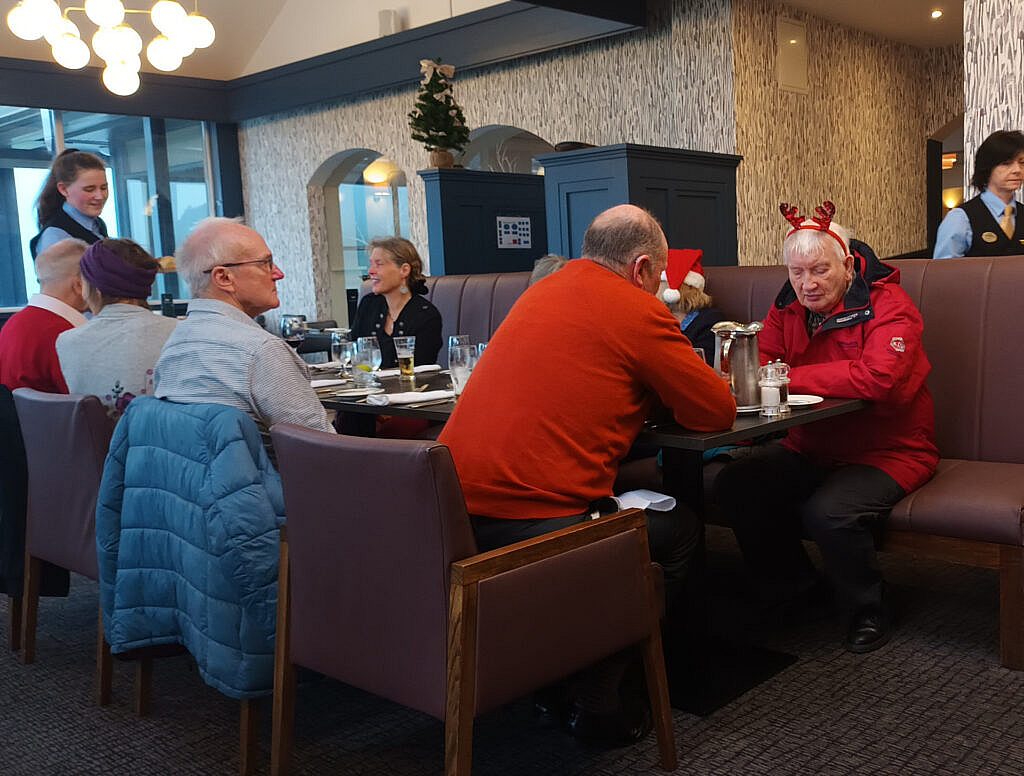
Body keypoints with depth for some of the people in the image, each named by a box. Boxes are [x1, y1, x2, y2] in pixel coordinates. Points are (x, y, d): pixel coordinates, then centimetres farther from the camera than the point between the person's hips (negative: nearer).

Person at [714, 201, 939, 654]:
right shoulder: (789, 307, 6)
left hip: (888, 451, -6)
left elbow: (877, 377, -30)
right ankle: (800, 589, 9)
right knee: (734, 486, -12)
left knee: (828, 510, -32)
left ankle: (870, 608, 0)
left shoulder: (888, 306, -14)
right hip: (811, 449, 7)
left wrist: (789, 377, -25)